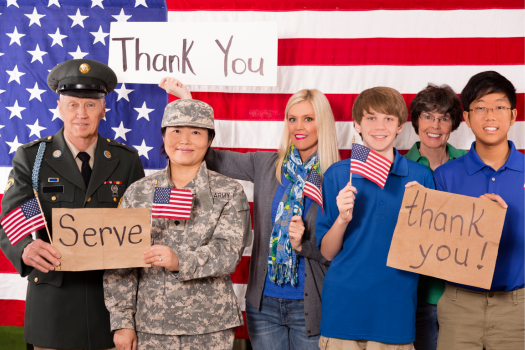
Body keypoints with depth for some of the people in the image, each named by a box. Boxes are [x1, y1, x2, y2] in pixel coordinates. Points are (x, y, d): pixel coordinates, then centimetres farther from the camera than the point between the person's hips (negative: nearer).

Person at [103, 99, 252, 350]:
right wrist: (122, 320, -2)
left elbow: (228, 251, -11)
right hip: (149, 327, 1)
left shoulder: (230, 193, 2)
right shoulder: (138, 193, 6)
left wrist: (180, 261, -27)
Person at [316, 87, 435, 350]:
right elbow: (327, 252, 3)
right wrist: (342, 219, -15)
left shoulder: (419, 177, 3)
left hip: (395, 310, 0)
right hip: (343, 307, 0)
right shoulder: (337, 175, 3)